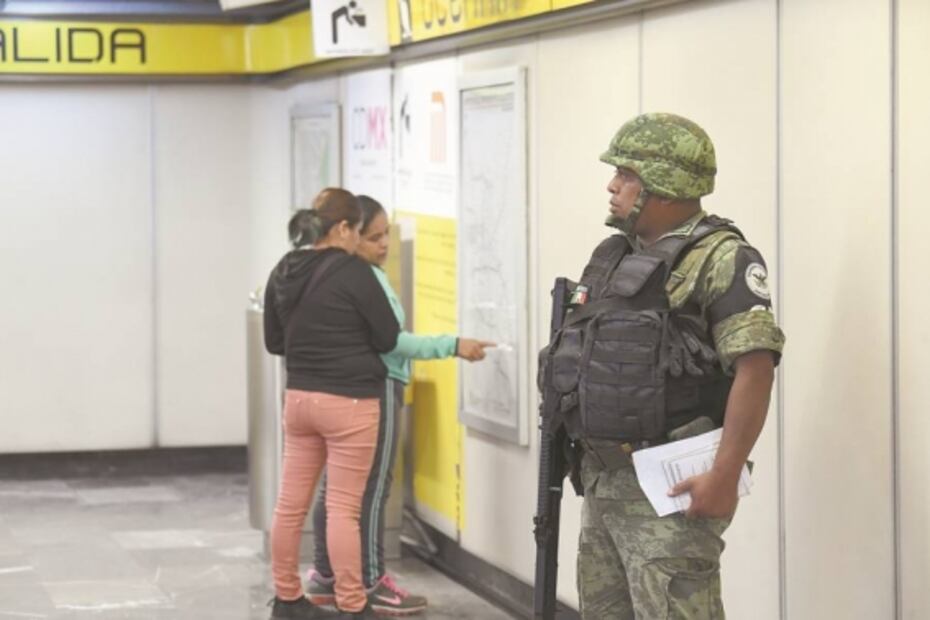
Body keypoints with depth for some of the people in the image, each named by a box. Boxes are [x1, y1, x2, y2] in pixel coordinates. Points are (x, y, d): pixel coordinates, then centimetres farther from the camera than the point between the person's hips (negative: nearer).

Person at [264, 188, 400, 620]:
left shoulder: (283, 272, 6)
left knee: (291, 503, 11)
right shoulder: (353, 272, -14)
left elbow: (274, 342, 16)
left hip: (299, 397, 7)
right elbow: (387, 338, -6)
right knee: (343, 508, -4)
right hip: (348, 402, -7)